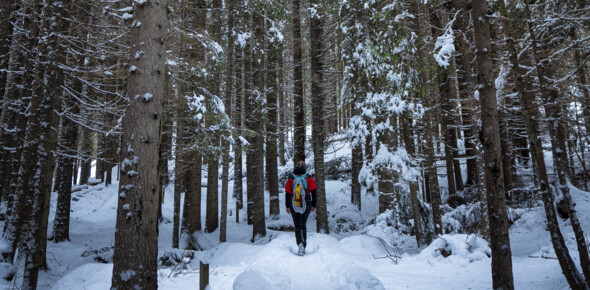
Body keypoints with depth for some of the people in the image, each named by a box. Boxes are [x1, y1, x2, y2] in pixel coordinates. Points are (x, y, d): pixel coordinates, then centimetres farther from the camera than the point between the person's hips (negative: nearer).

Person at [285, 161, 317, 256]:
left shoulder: (291, 179, -1)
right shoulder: (309, 179, -1)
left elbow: (287, 193, 1)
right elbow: (314, 193, 0)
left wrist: (287, 206, 10)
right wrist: (314, 205, 9)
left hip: (294, 206, -1)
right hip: (306, 206, 1)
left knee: (297, 226, 4)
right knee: (303, 225, 15)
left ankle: (300, 243, -18)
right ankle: (303, 246, 16)